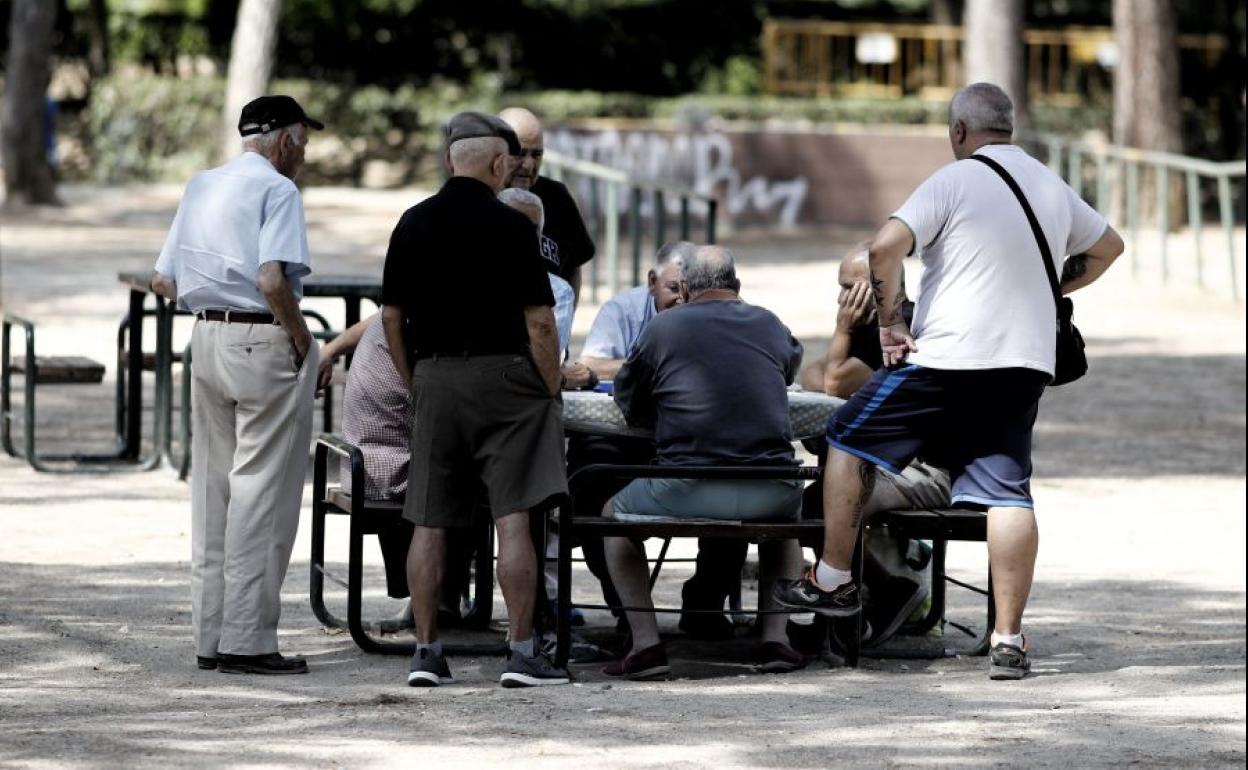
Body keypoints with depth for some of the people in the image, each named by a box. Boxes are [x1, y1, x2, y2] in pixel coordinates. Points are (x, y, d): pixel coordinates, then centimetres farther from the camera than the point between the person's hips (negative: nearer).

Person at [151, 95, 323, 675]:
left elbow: (164, 281, 15)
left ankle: (210, 635, 15)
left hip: (207, 337, 8)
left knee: (212, 488, 12)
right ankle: (246, 640, -5)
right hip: (265, 342, -8)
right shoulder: (277, 190, -10)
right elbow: (272, 280, -22)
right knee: (261, 491, -4)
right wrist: (301, 339, -11)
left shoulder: (201, 187, 14)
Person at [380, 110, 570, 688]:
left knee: (430, 524, 7)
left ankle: (426, 651, 7)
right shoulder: (509, 226, -9)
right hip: (502, 375, -4)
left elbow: (391, 317, 10)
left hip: (434, 380, 4)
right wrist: (552, 392, 0)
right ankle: (521, 652, -8)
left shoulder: (413, 224, 6)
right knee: (513, 519, -5)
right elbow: (538, 321, -10)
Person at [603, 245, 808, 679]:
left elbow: (629, 405, 15)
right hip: (769, 493, 3)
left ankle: (646, 643, 11)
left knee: (614, 516, 26)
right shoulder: (769, 325, 14)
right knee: (787, 514, 39)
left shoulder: (663, 328, 5)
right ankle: (775, 638, 23)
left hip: (688, 492, -3)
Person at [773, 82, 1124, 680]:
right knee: (1008, 492, 1)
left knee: (850, 441, 13)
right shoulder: (1053, 189, 13)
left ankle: (832, 580, 17)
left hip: (947, 358, -5)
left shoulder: (953, 181, -7)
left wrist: (890, 323, -8)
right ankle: (1008, 639, -5)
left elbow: (885, 248, -17)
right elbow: (1107, 247, 29)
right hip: (1026, 362, 5)